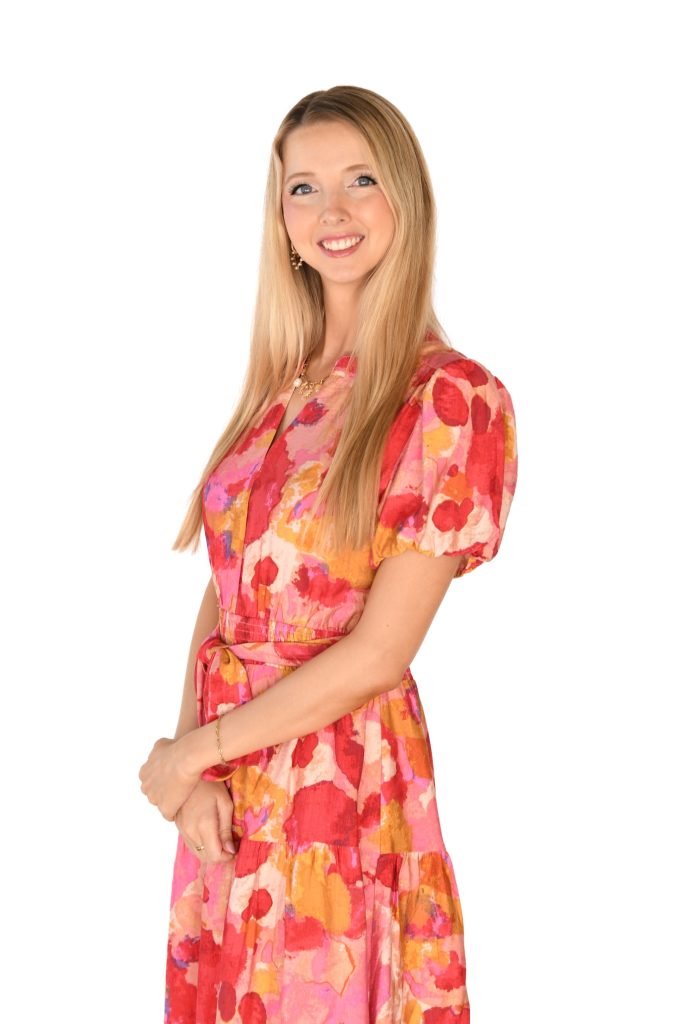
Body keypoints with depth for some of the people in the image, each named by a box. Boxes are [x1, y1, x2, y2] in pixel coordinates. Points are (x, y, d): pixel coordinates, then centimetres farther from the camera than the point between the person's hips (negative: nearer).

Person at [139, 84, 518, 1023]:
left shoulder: (456, 399, -14)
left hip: (341, 783, -6)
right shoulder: (280, 387, 6)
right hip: (223, 795, 6)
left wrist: (194, 750, -10)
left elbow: (378, 654, -17)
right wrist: (195, 754, -11)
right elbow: (223, 592, 4)